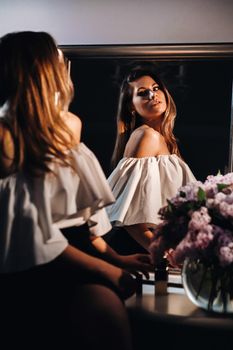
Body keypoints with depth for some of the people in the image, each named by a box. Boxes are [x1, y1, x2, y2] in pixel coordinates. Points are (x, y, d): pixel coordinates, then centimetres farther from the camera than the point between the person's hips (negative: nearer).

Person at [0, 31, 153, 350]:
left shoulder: (68, 124, 13)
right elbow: (29, 230, -17)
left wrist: (113, 257, 7)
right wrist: (106, 270, -15)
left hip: (69, 250, 6)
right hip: (26, 268, -6)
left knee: (107, 304, -21)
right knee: (104, 307, -27)